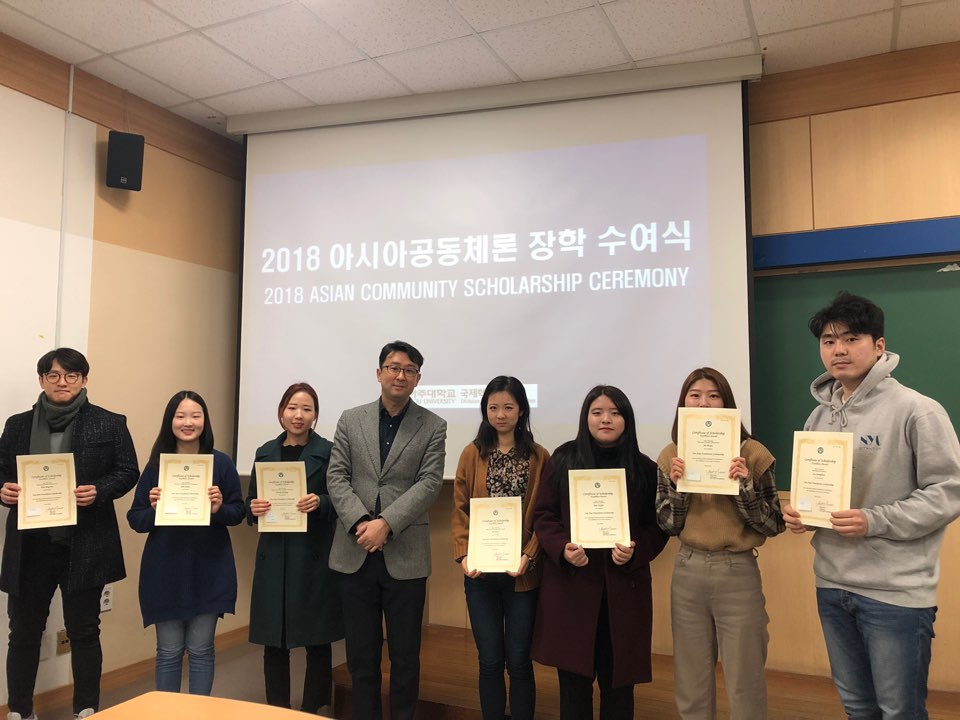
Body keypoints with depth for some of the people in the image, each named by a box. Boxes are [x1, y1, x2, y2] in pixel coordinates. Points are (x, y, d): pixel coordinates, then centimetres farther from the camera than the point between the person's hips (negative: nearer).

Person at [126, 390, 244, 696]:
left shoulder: (221, 463, -2)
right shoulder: (156, 465, 0)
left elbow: (238, 512, 2)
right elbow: (135, 519, 2)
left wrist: (219, 509, -18)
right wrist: (154, 510, -18)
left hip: (208, 570, -1)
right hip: (165, 570, 1)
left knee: (201, 649, 8)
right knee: (169, 652, 9)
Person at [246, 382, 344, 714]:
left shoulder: (328, 451, -3)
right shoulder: (265, 452, 9)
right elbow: (250, 505, 12)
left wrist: (320, 502, -21)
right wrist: (255, 508, -9)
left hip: (315, 557, -3)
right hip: (274, 558, 3)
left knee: (317, 641, 4)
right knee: (273, 642, 8)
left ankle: (313, 711, 20)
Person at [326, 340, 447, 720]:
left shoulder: (433, 426, 1)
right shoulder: (350, 420, 7)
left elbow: (429, 483, -8)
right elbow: (336, 477, 1)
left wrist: (386, 523, -19)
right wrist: (360, 522, -15)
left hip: (405, 555, -1)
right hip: (355, 552, 2)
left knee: (405, 655, 10)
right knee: (361, 653, 13)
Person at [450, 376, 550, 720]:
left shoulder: (539, 457, 0)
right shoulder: (472, 454, 4)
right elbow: (460, 511, 2)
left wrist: (529, 556, -14)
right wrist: (463, 554, -11)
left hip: (522, 572, -1)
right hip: (481, 573, 1)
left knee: (519, 661, 6)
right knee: (490, 660, 9)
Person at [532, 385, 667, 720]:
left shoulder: (644, 468, 2)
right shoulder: (564, 459, 1)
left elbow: (658, 525, 4)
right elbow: (543, 515, 2)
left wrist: (635, 552, -14)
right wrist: (562, 548, -15)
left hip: (624, 585, 1)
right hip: (570, 582, 0)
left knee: (618, 680, 8)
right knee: (573, 679, 6)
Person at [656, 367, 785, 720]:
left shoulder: (752, 453, -7)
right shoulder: (672, 456, 2)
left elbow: (773, 525, -6)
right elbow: (668, 526, 3)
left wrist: (745, 486, -21)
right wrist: (677, 486, -14)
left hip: (738, 573, -3)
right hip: (688, 572, 3)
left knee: (744, 684, 8)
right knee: (692, 683, 15)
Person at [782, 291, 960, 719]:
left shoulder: (916, 411, -12)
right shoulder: (820, 415, 8)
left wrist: (874, 521, -21)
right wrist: (798, 513, -3)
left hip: (897, 590, -6)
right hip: (832, 585, 6)